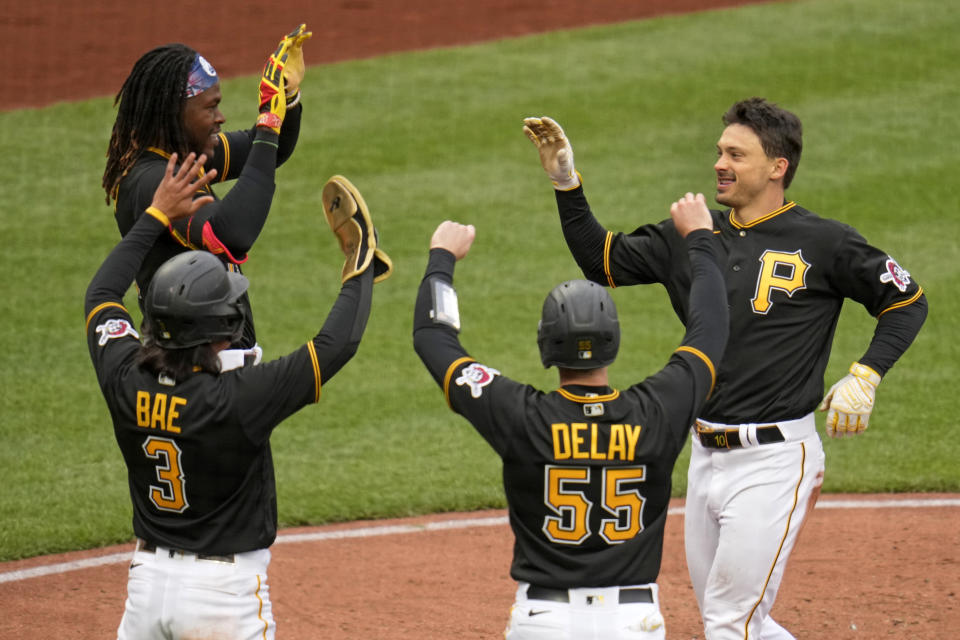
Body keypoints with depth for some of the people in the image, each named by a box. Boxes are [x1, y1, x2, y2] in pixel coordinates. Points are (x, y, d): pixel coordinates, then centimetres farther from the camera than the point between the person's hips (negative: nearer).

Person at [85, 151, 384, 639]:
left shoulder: (126, 382, -7)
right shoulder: (238, 398, -22)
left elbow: (101, 293, 13)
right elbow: (337, 343, -16)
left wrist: (158, 215, 18)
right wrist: (361, 262, -3)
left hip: (147, 580, 5)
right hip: (226, 591, -5)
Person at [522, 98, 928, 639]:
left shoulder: (823, 243, -7)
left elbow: (907, 300, 0)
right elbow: (604, 260, 14)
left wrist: (865, 375, -13)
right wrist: (566, 183, 3)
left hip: (774, 458, -7)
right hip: (707, 454, 7)